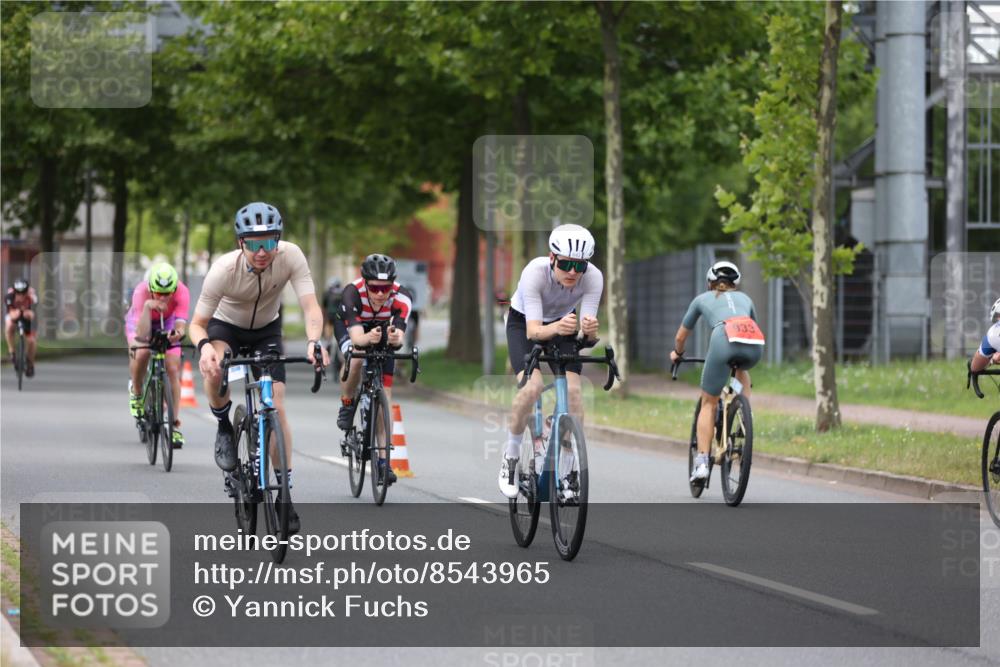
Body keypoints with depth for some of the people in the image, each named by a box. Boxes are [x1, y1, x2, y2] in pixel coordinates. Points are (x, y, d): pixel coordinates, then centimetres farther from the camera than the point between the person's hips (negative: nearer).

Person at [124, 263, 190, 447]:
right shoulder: (141, 292, -39)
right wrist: (147, 306, -57)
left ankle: (175, 425, -5)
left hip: (167, 323, 1)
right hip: (140, 321, -1)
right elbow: (142, 334, -45)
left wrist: (178, 333, -64)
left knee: (173, 369, -11)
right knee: (141, 354, -30)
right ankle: (136, 392, -1)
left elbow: (180, 325, -41)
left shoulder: (182, 292, -36)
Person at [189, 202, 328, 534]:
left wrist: (313, 341, -55)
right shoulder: (224, 269, -33)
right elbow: (197, 323, -25)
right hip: (226, 325, -2)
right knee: (214, 371, -35)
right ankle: (225, 428, -5)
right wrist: (204, 345, -49)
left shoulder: (290, 256, -30)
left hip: (266, 331, 2)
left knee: (276, 407, -9)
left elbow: (311, 306, -34)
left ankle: (284, 492, 2)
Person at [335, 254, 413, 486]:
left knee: (385, 392, -7)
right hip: (349, 326, -2)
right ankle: (347, 405, -6)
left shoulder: (401, 299, -35)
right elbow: (356, 336, -47)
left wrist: (395, 338, -68)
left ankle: (383, 460, -1)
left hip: (382, 328, 2)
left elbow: (399, 336, -45)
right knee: (355, 359, -35)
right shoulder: (353, 293, -39)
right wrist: (368, 338, -69)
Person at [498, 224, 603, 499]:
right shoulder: (535, 272, -36)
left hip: (562, 324, 3)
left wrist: (590, 329, -55)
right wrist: (556, 328, -61)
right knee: (532, 386, -25)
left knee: (573, 389, -18)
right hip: (524, 322, -3)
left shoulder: (593, 277, -29)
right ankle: (511, 456, -4)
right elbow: (533, 331, -40)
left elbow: (590, 329, -31)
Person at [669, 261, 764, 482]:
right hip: (754, 347, 2)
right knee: (742, 372, 39)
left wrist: (677, 352, 61)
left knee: (709, 403, 12)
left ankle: (702, 461, 1)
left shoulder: (702, 299, 31)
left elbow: (681, 336, 40)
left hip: (723, 340, -2)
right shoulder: (744, 298, 36)